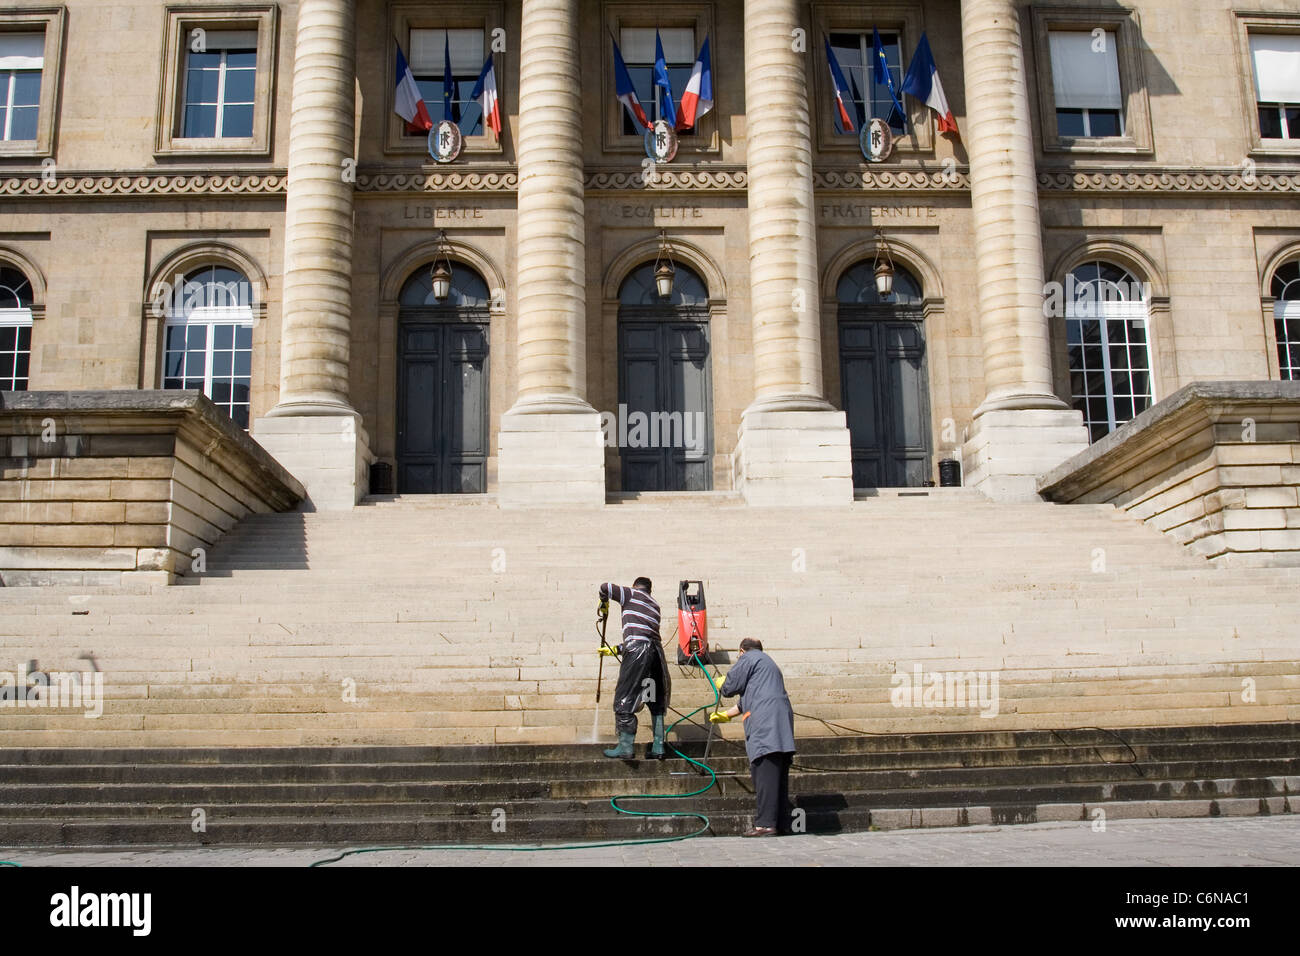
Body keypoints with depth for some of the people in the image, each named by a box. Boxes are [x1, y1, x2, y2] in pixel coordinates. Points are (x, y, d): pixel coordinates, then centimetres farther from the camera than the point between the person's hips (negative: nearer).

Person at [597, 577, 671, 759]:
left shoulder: (631, 594, 9)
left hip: (637, 652, -7)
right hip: (656, 651, 7)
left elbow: (605, 587, -2)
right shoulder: (655, 605, 27)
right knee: (656, 701, 14)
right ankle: (658, 748, 13)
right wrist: (615, 649, 35)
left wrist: (604, 604, 20)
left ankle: (626, 746, -1)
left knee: (625, 698, -1)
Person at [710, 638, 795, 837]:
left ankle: (766, 824, -19)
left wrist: (720, 684, 24)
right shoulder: (770, 663, 35)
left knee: (765, 774, -14)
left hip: (764, 723, -9)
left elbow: (730, 687, 1)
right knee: (779, 774, 8)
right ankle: (782, 823, 8)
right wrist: (725, 715, 49)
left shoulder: (748, 658, 8)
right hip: (783, 720, 9)